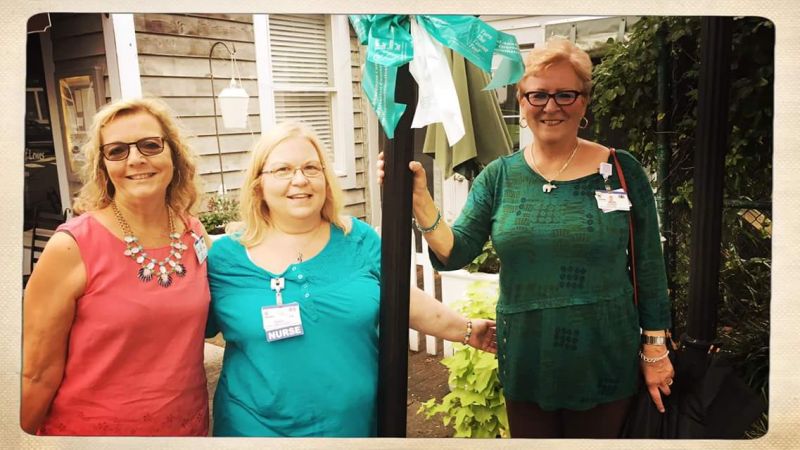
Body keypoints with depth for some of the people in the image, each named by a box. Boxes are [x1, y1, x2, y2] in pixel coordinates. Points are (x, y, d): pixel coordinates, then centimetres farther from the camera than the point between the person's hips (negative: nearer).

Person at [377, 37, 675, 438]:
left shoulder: (621, 171, -6)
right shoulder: (499, 176, -2)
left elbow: (648, 266, -1)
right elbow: (454, 254, -7)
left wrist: (655, 347, 0)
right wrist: (419, 200, -22)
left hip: (604, 364, -1)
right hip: (525, 367, 2)